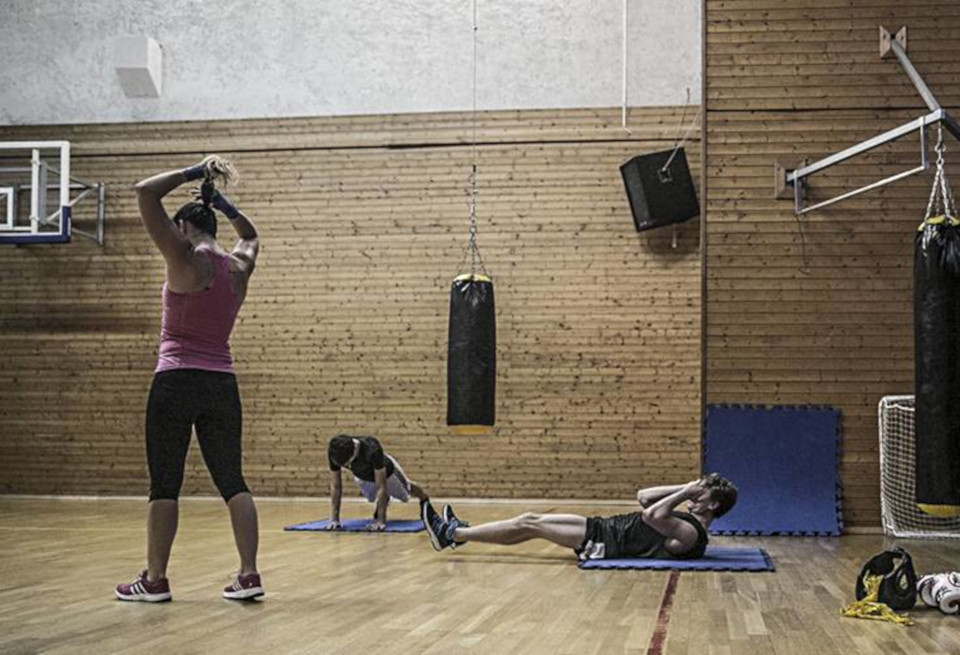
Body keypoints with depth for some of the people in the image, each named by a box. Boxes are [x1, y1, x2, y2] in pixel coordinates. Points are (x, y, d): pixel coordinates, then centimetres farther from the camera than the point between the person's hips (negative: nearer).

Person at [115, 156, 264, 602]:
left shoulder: (187, 261, -9)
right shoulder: (239, 267, 8)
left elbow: (145, 193, -9)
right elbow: (250, 236, 33)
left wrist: (192, 174, -1)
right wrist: (221, 201, 24)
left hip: (177, 383, -5)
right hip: (222, 385, 6)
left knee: (164, 484, 2)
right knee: (231, 481, 6)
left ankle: (154, 580, 8)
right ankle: (249, 575, 3)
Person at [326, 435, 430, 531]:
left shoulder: (372, 450, -48)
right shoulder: (334, 454, -36)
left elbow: (381, 487, -43)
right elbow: (335, 486, -26)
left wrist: (381, 521, -41)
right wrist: (334, 519, -27)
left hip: (386, 473, -2)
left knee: (406, 488, 25)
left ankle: (425, 502, 57)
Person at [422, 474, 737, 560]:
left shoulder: (692, 534, -17)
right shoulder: (686, 520, 14)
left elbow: (651, 515, -33)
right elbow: (643, 496, 20)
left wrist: (685, 492, -22)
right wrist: (685, 488, 13)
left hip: (604, 542, -9)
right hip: (603, 527, 9)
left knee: (529, 526, -7)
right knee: (529, 519, 8)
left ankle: (452, 534, 2)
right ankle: (458, 532, 17)